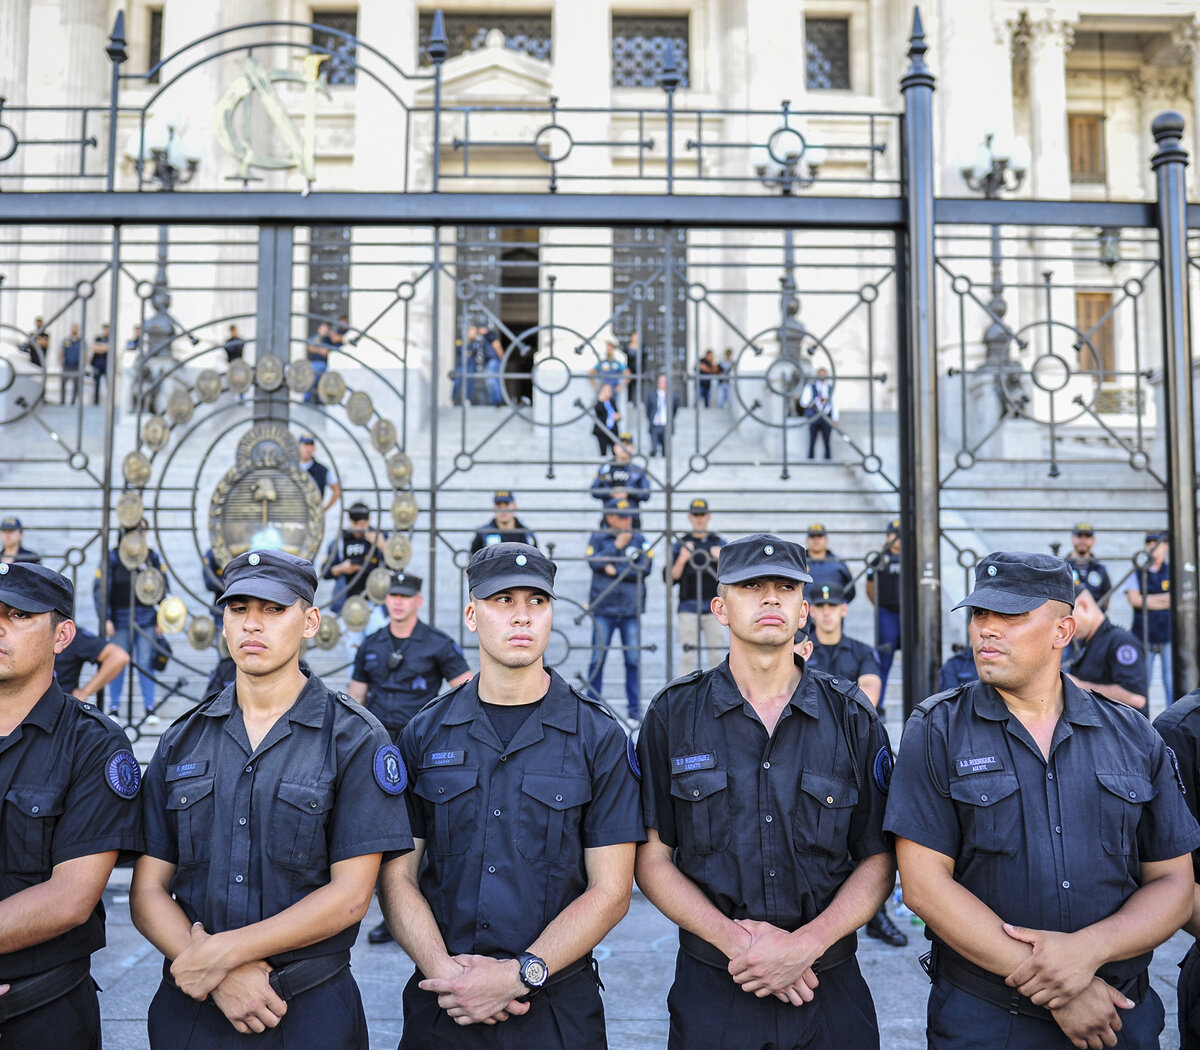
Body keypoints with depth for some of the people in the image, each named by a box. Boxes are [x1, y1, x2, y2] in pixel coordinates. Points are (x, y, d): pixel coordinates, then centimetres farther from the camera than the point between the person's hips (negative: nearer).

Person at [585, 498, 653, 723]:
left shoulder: (639, 540, 7)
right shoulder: (597, 538, 7)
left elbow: (645, 568, -5)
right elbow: (594, 562, -9)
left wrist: (616, 570, -8)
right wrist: (616, 545, -9)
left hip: (631, 609, 1)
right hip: (603, 608, 0)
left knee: (634, 660, 0)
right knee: (598, 658, 0)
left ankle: (635, 709, 9)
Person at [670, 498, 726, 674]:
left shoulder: (720, 543, 11)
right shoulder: (680, 544, 8)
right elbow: (673, 577, 2)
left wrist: (721, 560, -12)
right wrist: (682, 559, -13)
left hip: (714, 607, 1)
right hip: (688, 607, -1)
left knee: (717, 655, 0)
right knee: (688, 655, -4)